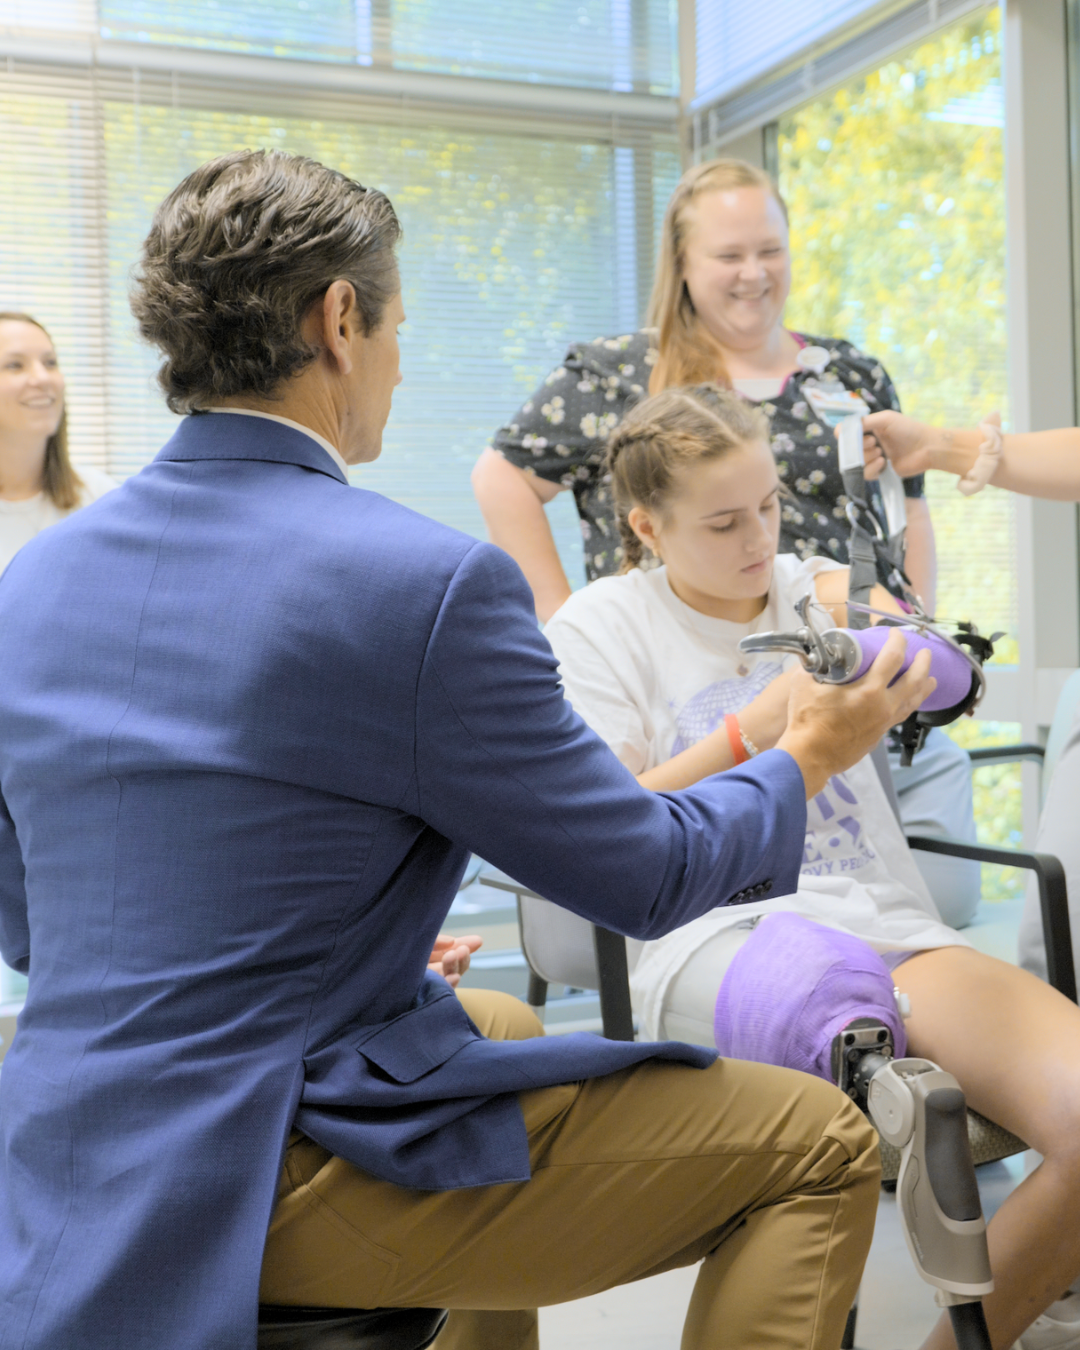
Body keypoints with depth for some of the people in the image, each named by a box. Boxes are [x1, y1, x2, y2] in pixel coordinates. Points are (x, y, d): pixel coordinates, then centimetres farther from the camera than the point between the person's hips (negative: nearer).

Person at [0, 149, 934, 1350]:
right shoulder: (427, 584, -20)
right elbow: (643, 877, -10)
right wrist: (808, 757, 10)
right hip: (280, 1181, -8)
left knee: (497, 1019, 33)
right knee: (821, 1145, 2)